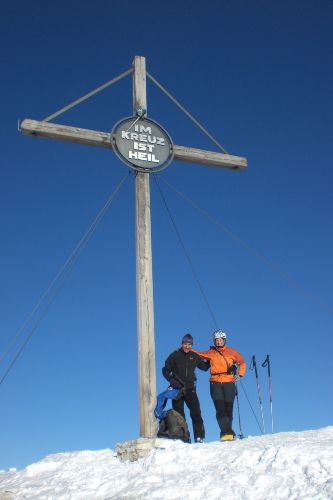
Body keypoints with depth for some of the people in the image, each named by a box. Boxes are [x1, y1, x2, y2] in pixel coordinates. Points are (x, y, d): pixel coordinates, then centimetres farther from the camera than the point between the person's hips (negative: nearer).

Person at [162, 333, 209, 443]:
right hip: (177, 388, -1)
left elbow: (205, 367, 23)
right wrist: (171, 379, -12)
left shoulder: (194, 356, 11)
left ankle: (199, 437, -10)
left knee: (196, 412, -11)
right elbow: (165, 370, 5)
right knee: (179, 414, 1)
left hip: (190, 388, 1)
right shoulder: (175, 355, 3)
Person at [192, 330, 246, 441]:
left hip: (229, 383, 0)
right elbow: (199, 354, 23)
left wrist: (239, 374, 6)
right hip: (215, 383, 0)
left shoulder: (231, 352, 10)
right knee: (220, 409, -13)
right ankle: (227, 432, -18)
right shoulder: (210, 353, 12)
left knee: (228, 409, -1)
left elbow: (242, 362, 18)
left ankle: (227, 432, 8)